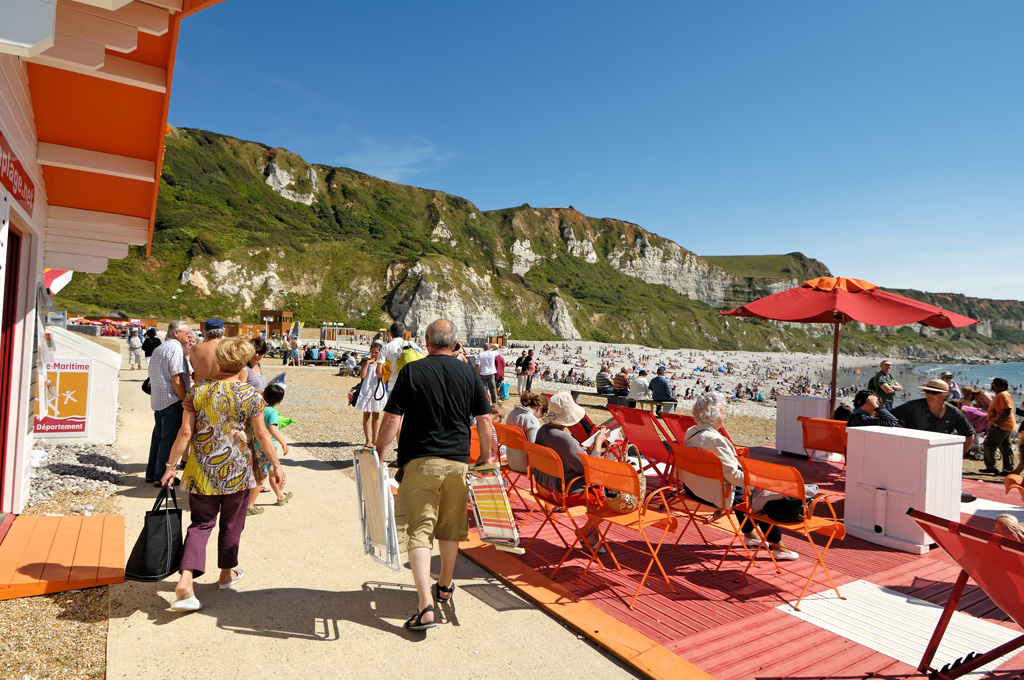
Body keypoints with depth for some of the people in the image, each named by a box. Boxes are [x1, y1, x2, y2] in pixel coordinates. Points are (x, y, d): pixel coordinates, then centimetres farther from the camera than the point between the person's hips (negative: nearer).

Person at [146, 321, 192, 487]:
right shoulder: (176, 349, -14)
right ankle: (161, 477, 3)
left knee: (158, 436, 17)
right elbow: (177, 381, -19)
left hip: (157, 400, 10)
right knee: (169, 439, -2)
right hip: (172, 401, -9)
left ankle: (151, 474, 24)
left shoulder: (158, 349, 17)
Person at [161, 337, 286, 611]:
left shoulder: (197, 391, -4)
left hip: (203, 470, 2)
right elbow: (262, 435, -5)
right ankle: (227, 573, 33)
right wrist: (275, 465, 6)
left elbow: (185, 433, -4)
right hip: (237, 471, -2)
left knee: (200, 523, 11)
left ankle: (185, 580, -4)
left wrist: (171, 465, 6)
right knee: (231, 524, 16)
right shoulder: (251, 395, -10)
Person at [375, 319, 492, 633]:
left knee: (419, 530, 0)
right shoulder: (469, 373, 2)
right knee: (450, 527, 19)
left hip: (420, 461, -3)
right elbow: (484, 421, 2)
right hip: (459, 461, 3)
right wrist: (486, 456, 16)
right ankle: (446, 586, 38)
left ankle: (426, 606, -7)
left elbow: (392, 419, -9)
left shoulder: (412, 371, -5)